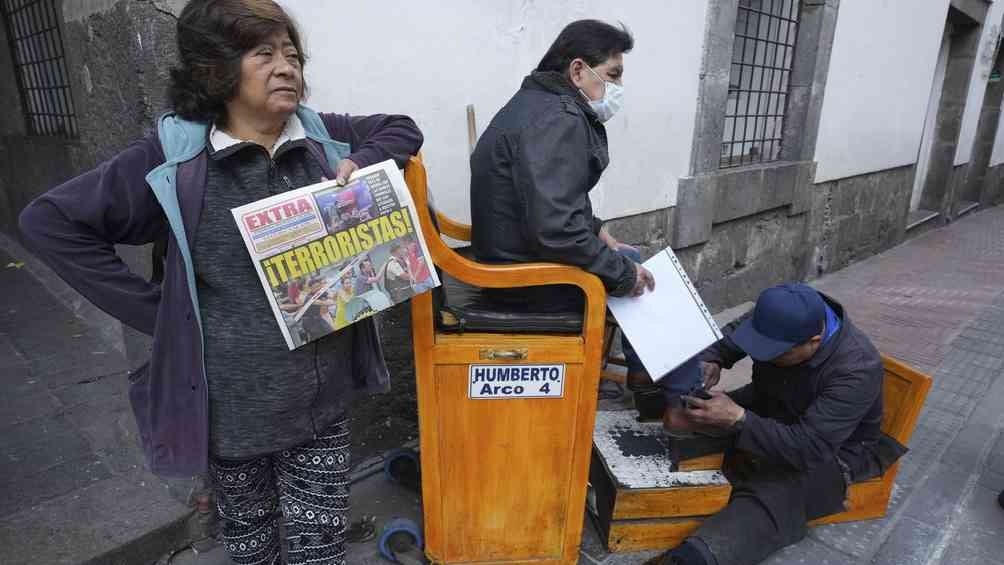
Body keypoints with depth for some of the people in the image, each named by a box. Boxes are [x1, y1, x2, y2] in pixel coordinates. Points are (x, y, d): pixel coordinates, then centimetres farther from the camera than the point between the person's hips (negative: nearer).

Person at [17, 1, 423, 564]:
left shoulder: (323, 135, -1)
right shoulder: (174, 155, -10)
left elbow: (402, 129, 13)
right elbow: (50, 220, -4)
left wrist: (363, 165, -8)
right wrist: (155, 311, -9)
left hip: (325, 395, 2)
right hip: (233, 402, -1)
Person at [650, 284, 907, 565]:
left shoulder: (856, 370, -31)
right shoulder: (782, 322, -16)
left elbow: (809, 448, -36)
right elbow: (728, 336, 2)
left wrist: (737, 420, -45)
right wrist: (710, 362, -20)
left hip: (831, 452, -7)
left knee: (772, 500, -36)